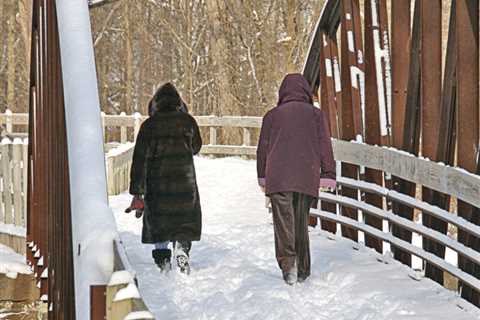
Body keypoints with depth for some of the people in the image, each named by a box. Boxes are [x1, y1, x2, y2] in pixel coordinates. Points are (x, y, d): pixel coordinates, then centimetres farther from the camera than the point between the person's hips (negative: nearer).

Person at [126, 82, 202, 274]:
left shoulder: (149, 125, -5)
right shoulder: (187, 121, -2)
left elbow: (139, 159, -7)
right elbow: (196, 147, 16)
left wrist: (137, 193, -5)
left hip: (157, 184, 0)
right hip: (185, 182, 0)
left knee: (157, 221, 15)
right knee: (187, 219, 10)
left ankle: (162, 258, 13)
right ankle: (182, 245, -15)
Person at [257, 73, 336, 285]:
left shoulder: (272, 115, 10)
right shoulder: (316, 115, 9)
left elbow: (262, 148, 13)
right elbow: (325, 147, 6)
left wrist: (262, 176, 21)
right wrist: (328, 175, 8)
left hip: (278, 178, -1)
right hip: (307, 179, 1)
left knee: (284, 220, -5)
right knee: (302, 221, 11)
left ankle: (288, 262, -24)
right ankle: (302, 270, 13)